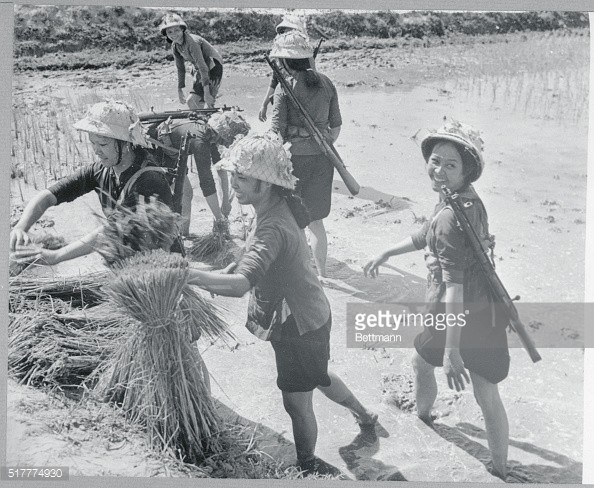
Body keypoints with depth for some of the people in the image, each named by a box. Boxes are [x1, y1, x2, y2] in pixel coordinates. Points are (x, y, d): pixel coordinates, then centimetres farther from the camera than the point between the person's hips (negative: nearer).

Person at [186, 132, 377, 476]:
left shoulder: (273, 229, -34)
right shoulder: (283, 206, -4)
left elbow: (241, 284, -47)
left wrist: (190, 275, -50)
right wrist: (222, 275, 4)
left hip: (299, 326, -10)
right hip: (313, 315, 10)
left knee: (297, 403, 8)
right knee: (319, 377, 32)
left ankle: (308, 468, 30)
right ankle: (365, 416, 56)